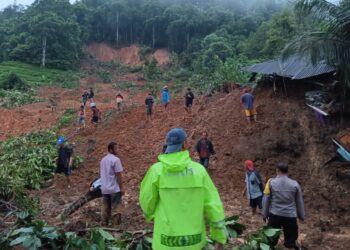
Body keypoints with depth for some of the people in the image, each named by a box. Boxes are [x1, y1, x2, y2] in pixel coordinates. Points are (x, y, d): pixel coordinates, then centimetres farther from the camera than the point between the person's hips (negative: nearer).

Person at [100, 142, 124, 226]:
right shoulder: (115, 159, -15)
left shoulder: (103, 160, 11)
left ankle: (104, 224, 16)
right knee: (115, 209, 0)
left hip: (104, 189, 7)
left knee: (105, 208, 11)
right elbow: (119, 175, -16)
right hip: (115, 189, -7)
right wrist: (121, 188, -12)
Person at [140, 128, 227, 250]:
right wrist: (220, 236, 5)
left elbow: (147, 200, 0)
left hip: (168, 239, -2)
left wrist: (149, 213, 26)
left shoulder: (157, 170, -12)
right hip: (193, 239, 2)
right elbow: (213, 205, -7)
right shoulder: (198, 169, -7)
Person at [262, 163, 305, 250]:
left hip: (275, 215, 0)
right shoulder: (295, 184, -3)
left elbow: (266, 200, -2)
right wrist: (302, 216, 17)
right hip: (290, 216, 1)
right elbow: (299, 202, 6)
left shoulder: (271, 182, -6)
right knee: (290, 241, 13)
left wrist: (265, 214, 8)